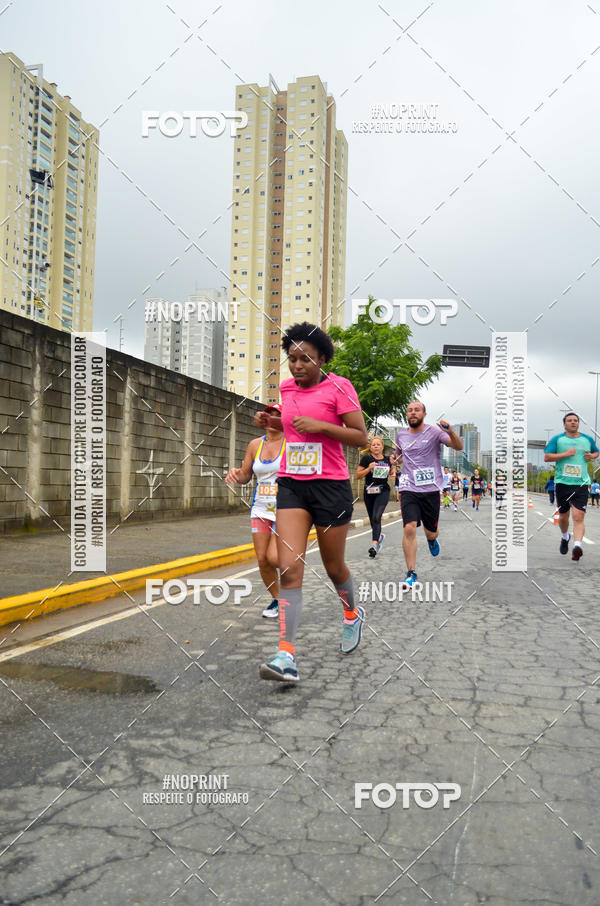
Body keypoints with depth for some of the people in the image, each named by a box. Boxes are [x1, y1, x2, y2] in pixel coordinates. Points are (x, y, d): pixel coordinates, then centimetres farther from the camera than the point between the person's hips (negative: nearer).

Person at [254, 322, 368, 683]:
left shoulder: (338, 386, -6)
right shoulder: (288, 388, 10)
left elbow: (361, 437, -9)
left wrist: (320, 426, -20)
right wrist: (271, 421, 9)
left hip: (331, 485, -4)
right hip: (291, 484, 4)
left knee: (334, 567, 12)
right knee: (289, 568, -10)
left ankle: (353, 615, 44)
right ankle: (287, 655, -11)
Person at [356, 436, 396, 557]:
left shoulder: (387, 459, 7)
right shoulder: (366, 458, -1)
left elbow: (392, 472, 23)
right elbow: (358, 475, -2)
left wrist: (393, 474, 1)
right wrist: (369, 468, -16)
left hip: (383, 491, -1)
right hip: (369, 492, 1)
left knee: (376, 517, -18)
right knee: (372, 519, 12)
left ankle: (374, 544, -26)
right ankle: (379, 536, 42)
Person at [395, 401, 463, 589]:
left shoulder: (434, 431, -3)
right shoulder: (401, 435, 9)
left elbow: (458, 447, -16)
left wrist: (450, 432, -35)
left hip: (431, 489, -1)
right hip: (409, 489, 1)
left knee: (430, 532, 10)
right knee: (409, 528, -16)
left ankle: (432, 539, 50)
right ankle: (411, 574, -8)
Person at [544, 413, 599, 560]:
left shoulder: (588, 440, 14)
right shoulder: (557, 439, 5)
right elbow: (546, 457, -4)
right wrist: (566, 454, -13)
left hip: (581, 483, 0)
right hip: (562, 482, 0)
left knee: (578, 517, -15)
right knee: (563, 516, 12)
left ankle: (577, 546, -24)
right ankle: (565, 537, 41)